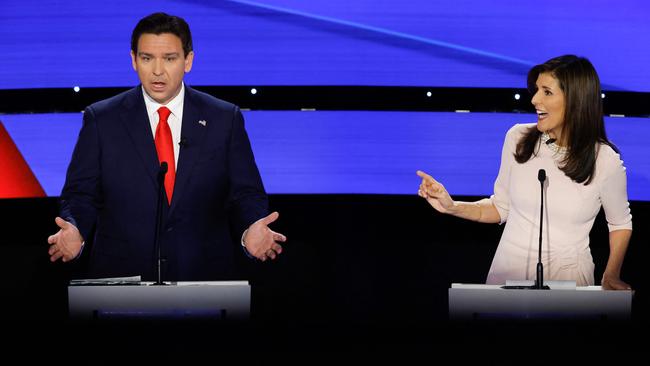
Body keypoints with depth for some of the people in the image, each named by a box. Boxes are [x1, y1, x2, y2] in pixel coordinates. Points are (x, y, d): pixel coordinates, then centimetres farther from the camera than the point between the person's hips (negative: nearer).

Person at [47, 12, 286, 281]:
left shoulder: (224, 119, 3)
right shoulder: (100, 120, 2)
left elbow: (245, 196, 2)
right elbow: (81, 195, 2)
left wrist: (251, 232, -19)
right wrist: (74, 232, -19)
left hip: (204, 278, 1)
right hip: (122, 278, -1)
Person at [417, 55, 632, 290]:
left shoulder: (605, 161, -10)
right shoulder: (518, 139, -3)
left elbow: (621, 224, 7)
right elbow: (500, 208, 8)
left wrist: (611, 275, -5)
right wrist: (453, 207, -6)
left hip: (568, 278, -2)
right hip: (509, 271, 2)